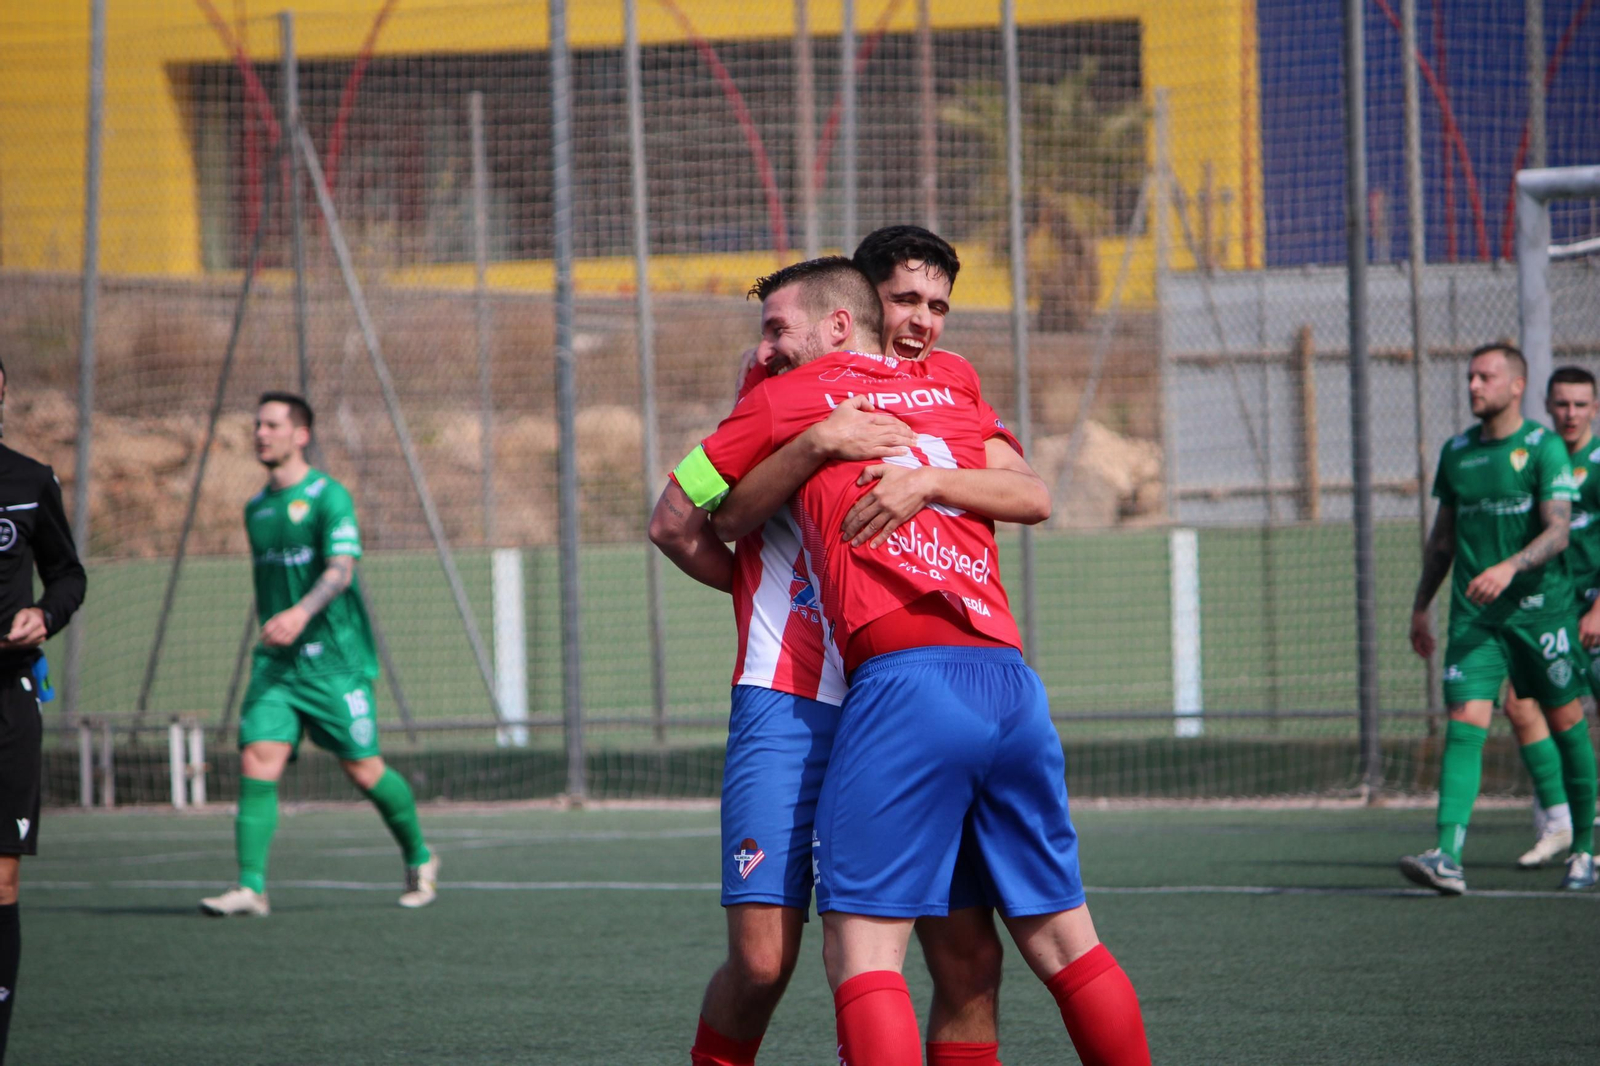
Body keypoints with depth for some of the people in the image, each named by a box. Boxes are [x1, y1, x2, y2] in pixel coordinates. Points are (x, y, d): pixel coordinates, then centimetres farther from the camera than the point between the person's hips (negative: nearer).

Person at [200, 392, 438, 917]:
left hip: (334, 659, -5)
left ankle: (419, 859, 25)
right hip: (276, 661, 5)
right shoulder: (256, 509, 13)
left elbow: (340, 569, -22)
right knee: (257, 761, -12)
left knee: (363, 770, 1)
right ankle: (251, 887, -16)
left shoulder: (328, 497, -8)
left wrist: (301, 613, -37)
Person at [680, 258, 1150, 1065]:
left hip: (905, 679, -5)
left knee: (862, 957, -7)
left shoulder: (785, 401, 11)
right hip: (1013, 683, 5)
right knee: (1062, 942, 13)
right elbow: (1035, 498, 32)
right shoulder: (951, 384, 22)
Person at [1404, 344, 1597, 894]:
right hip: (1473, 616, 3)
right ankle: (1447, 858, -23)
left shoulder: (1544, 448, -5)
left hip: (1540, 607, -3)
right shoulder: (1456, 452, 10)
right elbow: (1443, 535, 21)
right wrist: (1420, 607, 20)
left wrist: (1509, 568, -29)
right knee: (1464, 724, -12)